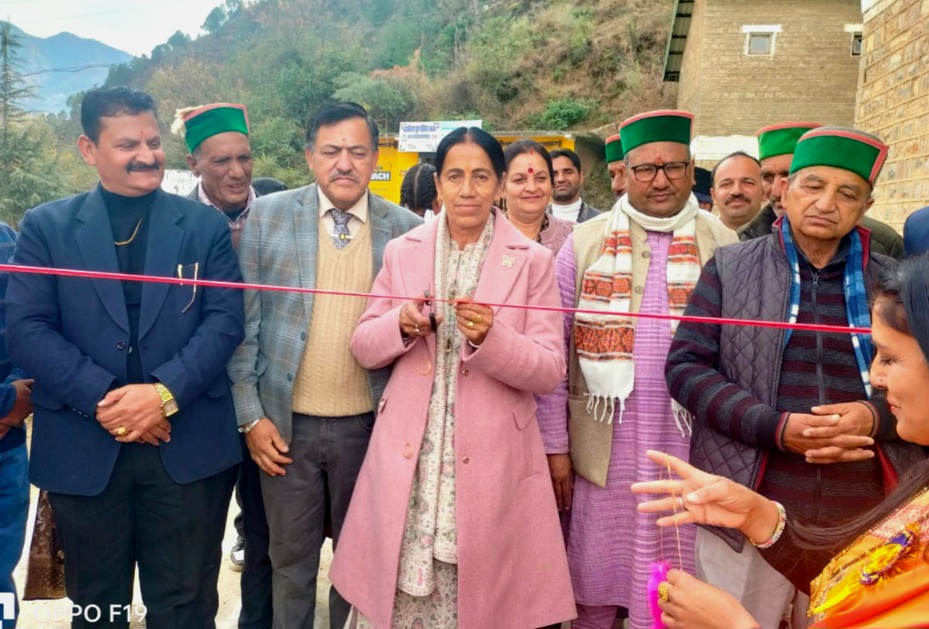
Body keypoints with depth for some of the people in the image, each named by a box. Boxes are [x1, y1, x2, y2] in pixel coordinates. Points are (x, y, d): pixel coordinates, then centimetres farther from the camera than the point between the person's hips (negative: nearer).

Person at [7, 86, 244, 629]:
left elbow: (226, 320, -3)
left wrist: (165, 391, -16)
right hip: (83, 450, 1)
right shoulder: (46, 226, 4)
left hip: (188, 447, 0)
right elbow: (26, 329, -4)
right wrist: (102, 399, -15)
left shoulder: (205, 226, 5)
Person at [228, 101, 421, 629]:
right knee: (292, 559, 14)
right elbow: (244, 321, -2)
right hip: (286, 424, 0)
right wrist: (251, 415, -4)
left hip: (369, 425, 1)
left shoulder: (407, 229, -2)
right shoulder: (268, 216, -3)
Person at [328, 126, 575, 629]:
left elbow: (549, 372, -5)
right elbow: (364, 349, 8)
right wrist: (401, 324, -13)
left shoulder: (533, 261, -1)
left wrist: (491, 337, -22)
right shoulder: (402, 251, 7)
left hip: (491, 462, -2)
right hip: (407, 459, 2)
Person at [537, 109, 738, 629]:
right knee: (594, 585, 13)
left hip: (690, 446, 0)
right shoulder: (585, 242, 2)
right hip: (603, 444, 0)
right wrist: (555, 444, -1)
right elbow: (554, 348, 1)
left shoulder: (722, 246, 2)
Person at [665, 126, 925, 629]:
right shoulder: (729, 268, 0)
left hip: (865, 519, 2)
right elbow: (684, 366, -5)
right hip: (748, 509, -2)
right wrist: (775, 428, -17)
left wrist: (876, 416, -14)